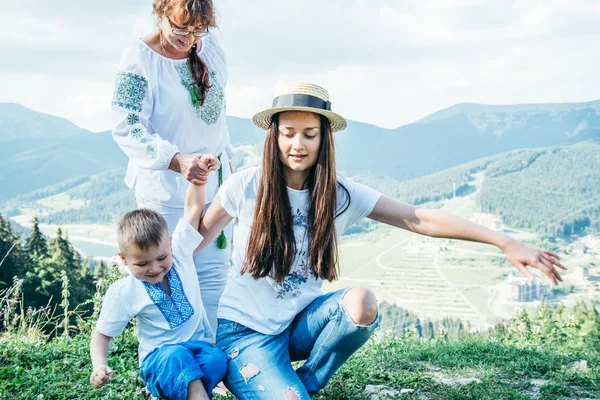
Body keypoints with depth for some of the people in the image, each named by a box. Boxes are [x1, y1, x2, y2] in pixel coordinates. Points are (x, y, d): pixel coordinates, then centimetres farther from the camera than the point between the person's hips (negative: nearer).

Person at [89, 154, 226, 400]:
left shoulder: (179, 252, -1)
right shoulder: (122, 293, -7)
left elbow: (193, 208, 1)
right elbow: (102, 334, 1)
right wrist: (99, 366, -17)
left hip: (200, 345, 3)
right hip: (159, 359, -3)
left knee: (216, 360, -32)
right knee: (176, 356, -38)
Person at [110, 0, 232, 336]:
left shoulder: (211, 46, 4)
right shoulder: (139, 58, -14)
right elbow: (126, 126, -19)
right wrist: (177, 161, -29)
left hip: (213, 182, 6)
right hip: (165, 189, -5)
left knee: (214, 273, 8)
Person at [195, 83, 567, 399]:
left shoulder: (341, 195, -6)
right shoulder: (245, 187, -12)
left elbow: (421, 219, -10)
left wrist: (505, 242, -17)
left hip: (300, 323, 3)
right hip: (245, 331, -3)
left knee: (362, 302, -28)